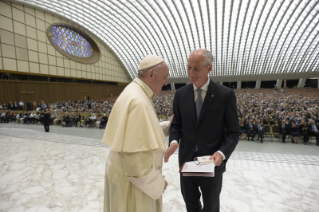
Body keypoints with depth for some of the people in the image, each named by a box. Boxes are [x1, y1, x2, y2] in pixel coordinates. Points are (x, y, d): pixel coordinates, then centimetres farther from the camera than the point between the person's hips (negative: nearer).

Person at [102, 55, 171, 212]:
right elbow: (134, 153, -29)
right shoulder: (137, 101, -28)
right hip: (134, 177, -9)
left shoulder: (136, 93, 4)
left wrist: (169, 125, 8)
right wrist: (156, 181, -16)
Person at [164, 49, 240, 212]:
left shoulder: (226, 94, -11)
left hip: (212, 161, -2)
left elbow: (233, 132, -6)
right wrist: (174, 141, -16)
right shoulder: (180, 94, -3)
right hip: (186, 159, 3)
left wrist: (222, 153, -22)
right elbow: (176, 125, 4)